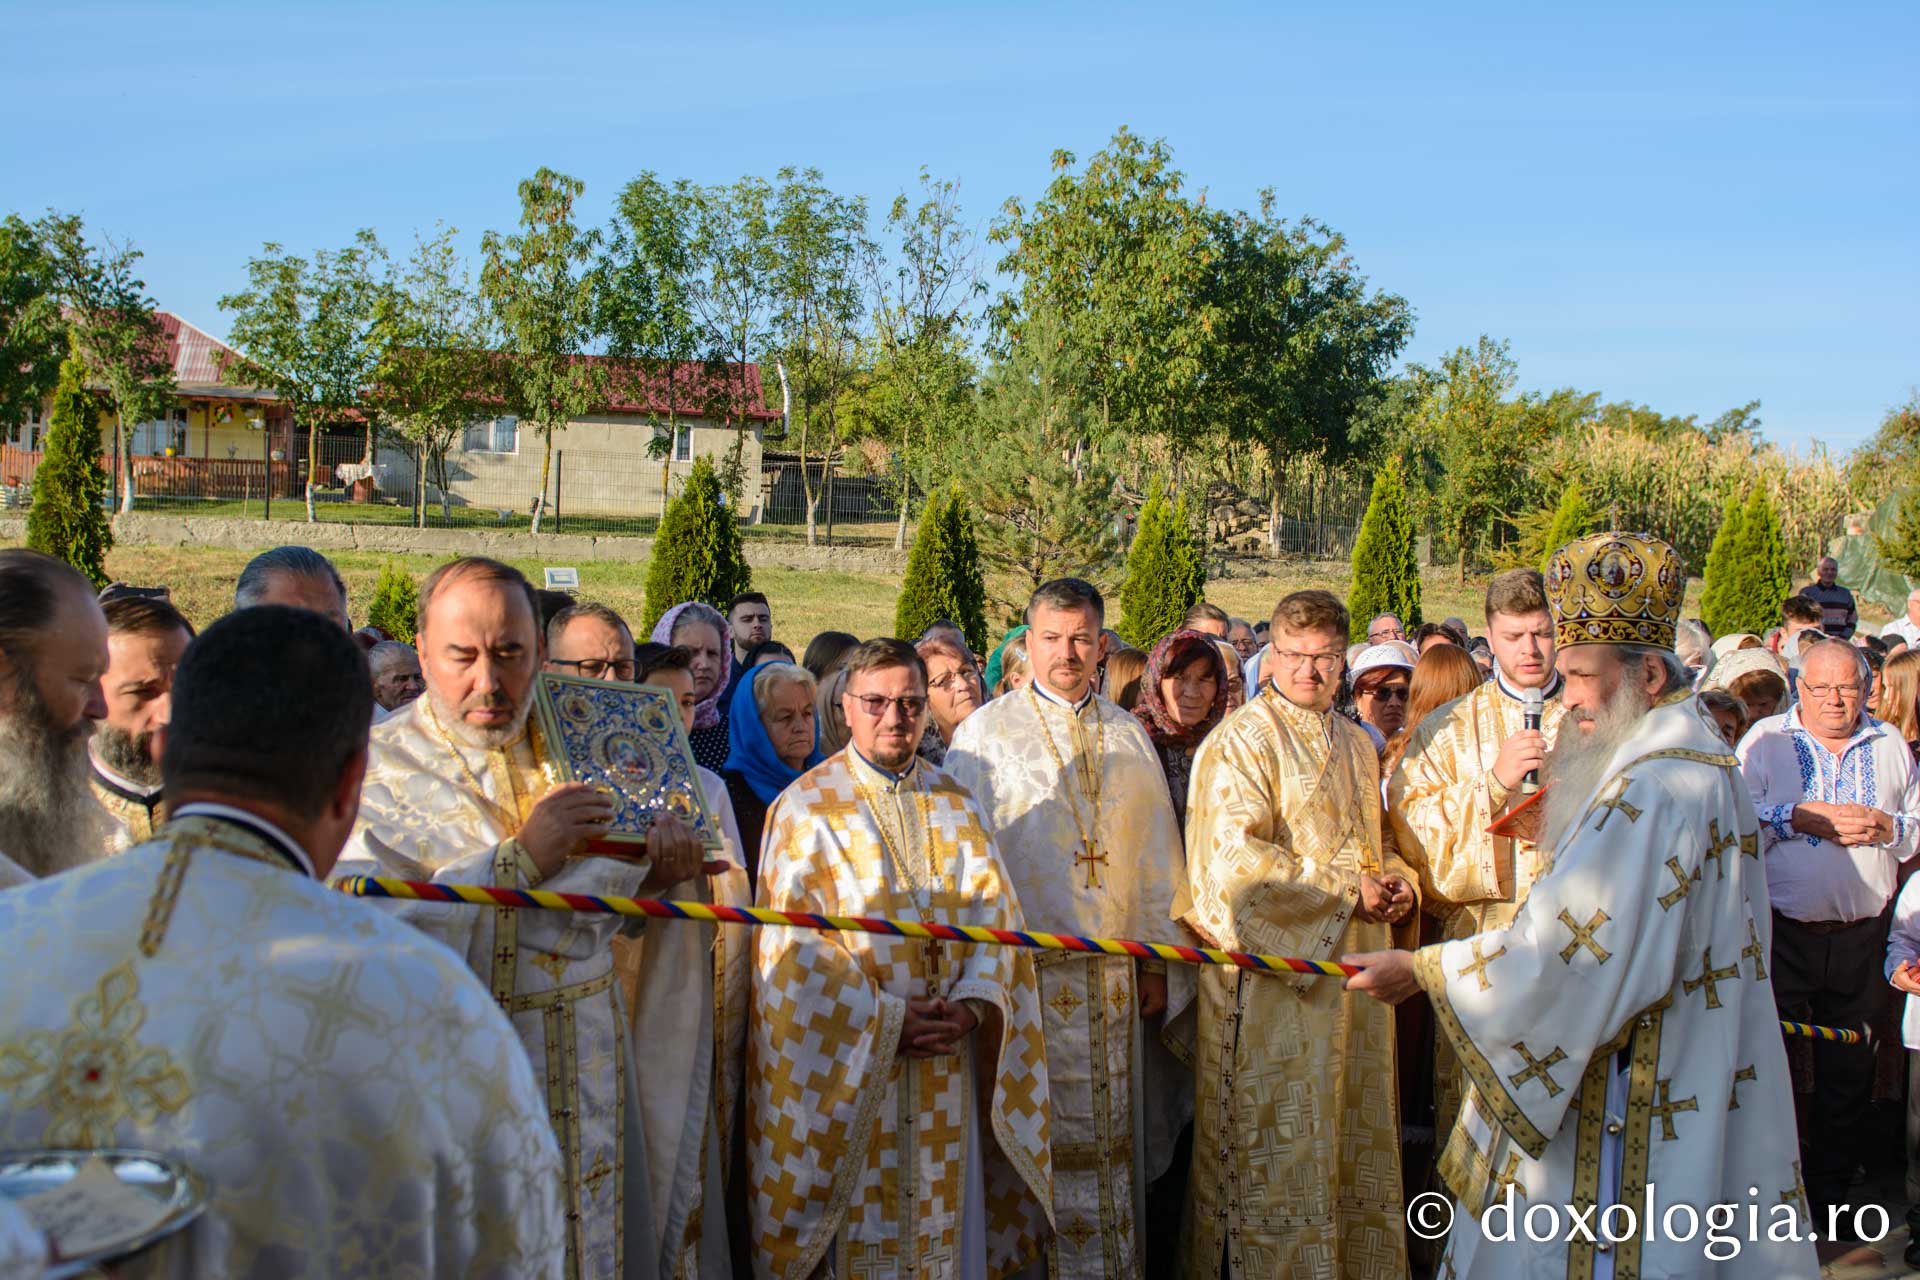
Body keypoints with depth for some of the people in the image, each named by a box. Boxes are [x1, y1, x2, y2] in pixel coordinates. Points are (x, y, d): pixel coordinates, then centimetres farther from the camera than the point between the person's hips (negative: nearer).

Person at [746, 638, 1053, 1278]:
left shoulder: (955, 806, 10)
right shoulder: (805, 807, -3)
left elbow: (995, 911, 4)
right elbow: (797, 942, -10)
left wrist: (972, 1003, -12)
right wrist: (886, 1018, -16)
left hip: (947, 1056, 4)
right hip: (847, 1063, -4)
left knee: (945, 1217, 10)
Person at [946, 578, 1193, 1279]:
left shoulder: (1128, 737, 11)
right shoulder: (984, 734, 0)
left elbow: (1157, 851, 12)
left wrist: (1159, 961, 9)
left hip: (1114, 977, 4)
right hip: (1025, 974, -3)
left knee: (1112, 1141, 9)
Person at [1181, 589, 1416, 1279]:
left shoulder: (1357, 746, 15)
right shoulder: (1242, 742, -9)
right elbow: (1236, 857, -18)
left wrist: (1395, 877, 0)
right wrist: (1345, 888, -16)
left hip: (1351, 973, 7)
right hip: (1274, 974, -7)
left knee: (1351, 1142, 13)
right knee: (1279, 1152, -1)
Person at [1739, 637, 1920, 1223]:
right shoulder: (1766, 740, 2)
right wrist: (1802, 818, -18)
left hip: (1862, 933, 3)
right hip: (1782, 931, -3)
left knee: (1849, 1068, 9)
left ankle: (1832, 1176, 24)